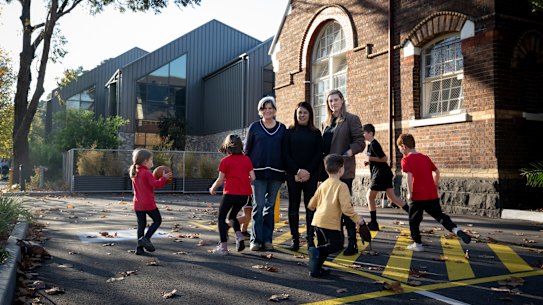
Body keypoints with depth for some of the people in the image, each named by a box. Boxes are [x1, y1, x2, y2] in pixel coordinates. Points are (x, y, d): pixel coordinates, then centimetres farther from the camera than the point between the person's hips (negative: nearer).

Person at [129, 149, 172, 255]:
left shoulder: (134, 173, 12)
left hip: (137, 204, 8)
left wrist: (158, 180, 19)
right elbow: (156, 184, -21)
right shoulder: (147, 173, -15)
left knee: (141, 224, 12)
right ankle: (145, 238, -5)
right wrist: (164, 178, -8)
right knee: (157, 220, 8)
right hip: (148, 203, -8)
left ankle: (139, 248, 12)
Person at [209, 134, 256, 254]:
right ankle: (239, 236, 3)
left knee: (221, 218, 10)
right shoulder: (247, 159, 7)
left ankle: (223, 246, 5)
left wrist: (213, 189, 16)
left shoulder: (225, 161, -4)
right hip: (244, 194, 5)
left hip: (230, 193, -5)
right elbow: (252, 178, 4)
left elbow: (220, 180, -2)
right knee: (232, 216, 25)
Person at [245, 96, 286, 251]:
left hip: (276, 173, 2)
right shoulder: (254, 127, 5)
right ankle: (256, 240, 3)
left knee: (270, 206, 7)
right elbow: (247, 149, 6)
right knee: (258, 205, -5)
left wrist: (286, 171, 6)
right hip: (258, 171, -2)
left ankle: (267, 239, 14)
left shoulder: (282, 128, 9)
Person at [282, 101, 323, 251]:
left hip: (311, 175, 0)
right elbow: (285, 154, 0)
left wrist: (308, 172, -11)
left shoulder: (316, 133, 8)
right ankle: (295, 239, 7)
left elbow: (319, 155, 1)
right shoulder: (289, 132, 7)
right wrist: (297, 171, -11)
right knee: (293, 206, 2)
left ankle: (310, 239, 5)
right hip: (293, 175, 0)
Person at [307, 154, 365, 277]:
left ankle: (316, 268, 11)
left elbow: (312, 204, 22)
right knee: (337, 245, 1)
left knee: (324, 246, 20)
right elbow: (346, 207, -15)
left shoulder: (323, 185, 14)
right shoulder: (342, 186, -6)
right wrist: (357, 218, -3)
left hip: (317, 220, 7)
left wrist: (310, 207, 45)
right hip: (330, 223, -7)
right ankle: (317, 252, -19)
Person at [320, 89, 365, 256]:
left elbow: (360, 142, -7)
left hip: (343, 169, -6)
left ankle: (352, 243, 1)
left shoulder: (351, 119, -1)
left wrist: (349, 152, -23)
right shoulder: (326, 122, 18)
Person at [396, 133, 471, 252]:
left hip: (418, 196, -6)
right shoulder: (425, 157, 14)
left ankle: (418, 244, 15)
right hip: (432, 194, 6)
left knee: (414, 220, 10)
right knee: (439, 215, 13)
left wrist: (409, 193, -15)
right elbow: (436, 172, 17)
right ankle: (456, 230, -9)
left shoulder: (406, 159, -6)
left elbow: (409, 176, -19)